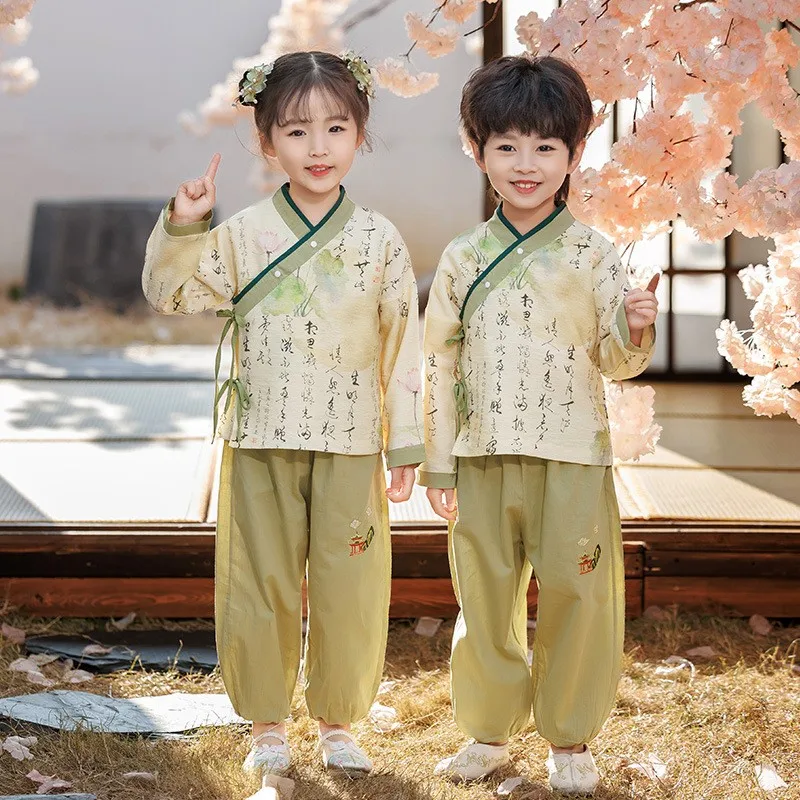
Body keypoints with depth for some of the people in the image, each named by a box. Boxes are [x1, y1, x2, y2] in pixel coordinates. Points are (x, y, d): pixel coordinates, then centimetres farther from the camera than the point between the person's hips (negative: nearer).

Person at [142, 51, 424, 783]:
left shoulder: (380, 241, 1)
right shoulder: (242, 234, 1)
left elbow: (404, 347, 2)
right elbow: (170, 294, 1)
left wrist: (406, 446, 1)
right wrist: (182, 227, -16)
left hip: (350, 448, 0)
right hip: (259, 445, 0)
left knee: (349, 589, 4)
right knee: (260, 586, 6)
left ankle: (339, 723, 22)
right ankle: (267, 727, 21)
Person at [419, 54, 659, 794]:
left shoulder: (593, 255, -2)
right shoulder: (464, 259, 4)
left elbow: (615, 361, 3)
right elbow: (440, 362, 7)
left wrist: (636, 329, -20)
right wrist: (437, 462, 6)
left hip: (572, 459, -2)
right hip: (483, 458, 2)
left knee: (576, 600, 2)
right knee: (485, 600, 11)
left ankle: (570, 739, 19)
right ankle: (490, 731, 27)